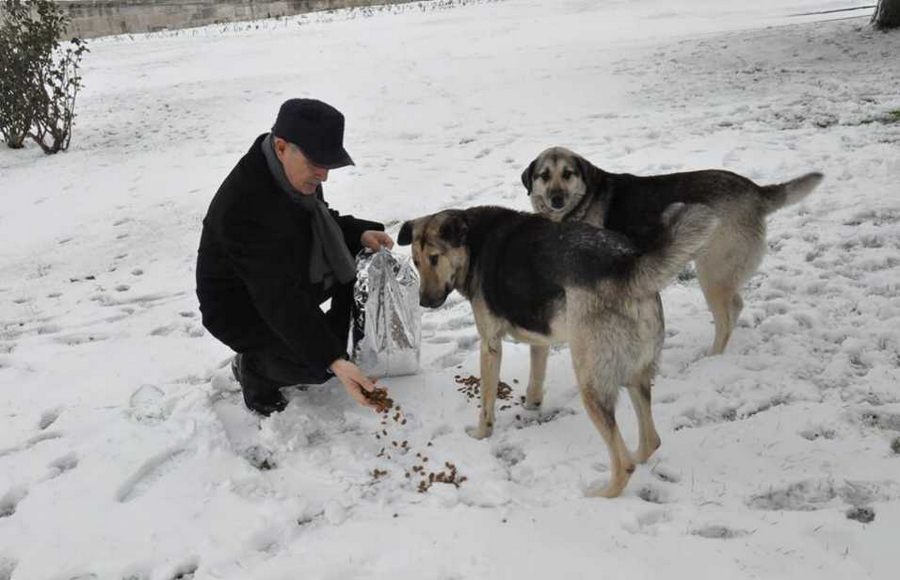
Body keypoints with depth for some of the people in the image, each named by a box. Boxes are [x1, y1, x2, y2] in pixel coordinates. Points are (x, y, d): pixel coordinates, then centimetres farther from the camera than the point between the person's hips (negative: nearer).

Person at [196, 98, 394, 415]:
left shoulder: (295, 173, -12)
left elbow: (318, 220, 10)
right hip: (240, 306, -8)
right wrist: (333, 362, -45)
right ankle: (252, 366, 6)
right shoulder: (244, 206, -37)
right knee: (319, 361, -23)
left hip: (290, 277, 8)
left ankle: (340, 339, 16)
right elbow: (279, 302, -38)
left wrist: (359, 233, -10)